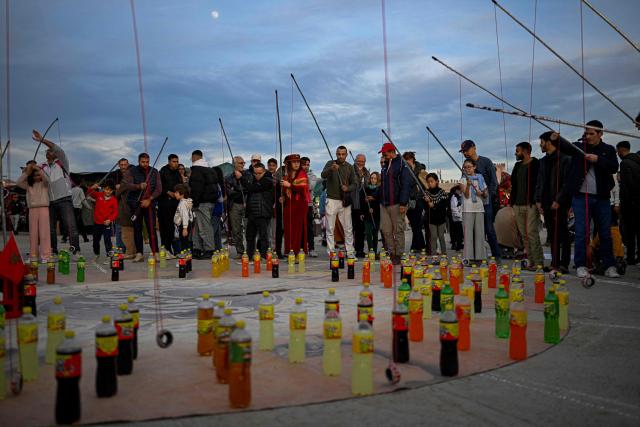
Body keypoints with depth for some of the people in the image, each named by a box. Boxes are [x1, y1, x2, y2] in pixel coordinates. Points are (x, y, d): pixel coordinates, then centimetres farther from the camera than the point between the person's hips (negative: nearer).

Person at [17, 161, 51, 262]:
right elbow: (18, 183, 2)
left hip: (43, 208, -3)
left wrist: (38, 169, -12)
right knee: (33, 233, 3)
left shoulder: (44, 183, 7)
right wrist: (26, 172, -1)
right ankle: (33, 255, 7)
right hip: (32, 209, 3)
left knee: (44, 232, -6)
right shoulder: (29, 185, 15)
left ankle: (45, 255, -7)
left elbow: (47, 179, -14)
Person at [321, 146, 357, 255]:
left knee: (348, 229, 5)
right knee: (330, 228, 0)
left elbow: (355, 183, 7)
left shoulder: (349, 167, 9)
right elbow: (323, 175, -15)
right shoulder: (330, 164, 2)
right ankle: (331, 252, 5)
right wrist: (331, 169, -36)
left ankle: (350, 252, 13)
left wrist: (347, 188, -15)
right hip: (331, 200, -2)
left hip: (345, 201, 2)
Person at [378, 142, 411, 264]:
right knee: (386, 230, 6)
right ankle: (391, 253, 15)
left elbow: (406, 184, -15)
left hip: (397, 204, -8)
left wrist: (403, 203, -19)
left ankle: (398, 255, 7)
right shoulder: (385, 165, 18)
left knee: (398, 231, -1)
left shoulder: (402, 164, -8)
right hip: (384, 204, 8)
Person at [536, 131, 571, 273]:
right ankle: (555, 263, 14)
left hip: (560, 204, -7)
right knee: (552, 235, 9)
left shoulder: (564, 159, -6)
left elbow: (567, 182, -12)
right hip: (546, 204, 7)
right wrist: (538, 200, 7)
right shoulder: (543, 161, 17)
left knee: (562, 235, -4)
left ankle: (564, 264, -1)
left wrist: (558, 200, -16)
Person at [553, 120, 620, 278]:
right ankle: (581, 265, 5)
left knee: (605, 233, 7)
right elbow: (566, 146, -14)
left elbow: (614, 167, -5)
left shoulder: (608, 150, 9)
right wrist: (557, 138, -34)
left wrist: (598, 159, -19)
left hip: (602, 197, 2)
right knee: (581, 232, -2)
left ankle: (609, 266, 14)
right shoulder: (579, 147, 7)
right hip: (581, 196, -1)